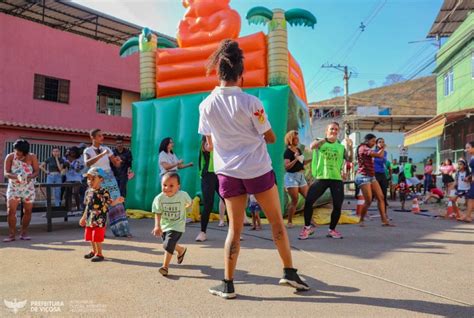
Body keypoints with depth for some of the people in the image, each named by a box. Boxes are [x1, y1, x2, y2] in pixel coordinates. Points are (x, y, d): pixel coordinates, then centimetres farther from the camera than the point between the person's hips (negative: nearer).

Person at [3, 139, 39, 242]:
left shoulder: (32, 157, -8)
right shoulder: (10, 157, -8)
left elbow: (37, 171, -10)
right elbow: (6, 173, -13)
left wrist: (30, 177, -32)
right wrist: (17, 177, -33)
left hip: (28, 188, 1)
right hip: (13, 187, -1)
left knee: (28, 211, 4)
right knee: (11, 210, -10)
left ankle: (24, 233, 18)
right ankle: (11, 234, -1)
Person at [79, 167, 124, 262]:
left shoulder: (104, 192, -13)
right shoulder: (88, 192, 5)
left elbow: (109, 203, -12)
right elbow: (87, 206, 15)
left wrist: (116, 201, -33)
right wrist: (84, 217, 19)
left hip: (99, 220, -7)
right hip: (89, 220, 7)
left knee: (97, 238, -3)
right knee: (90, 237, 18)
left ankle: (99, 254, 12)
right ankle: (94, 251, 39)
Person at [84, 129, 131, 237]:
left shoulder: (107, 149, 6)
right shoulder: (88, 150, -3)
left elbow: (116, 164, 8)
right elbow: (87, 163, -24)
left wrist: (118, 161, -16)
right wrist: (101, 154, -32)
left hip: (110, 178, 3)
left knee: (116, 203, -2)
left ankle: (121, 230, 4)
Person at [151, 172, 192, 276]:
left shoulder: (183, 195, -20)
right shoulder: (159, 198, -16)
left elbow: (190, 202, 3)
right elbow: (157, 213, -14)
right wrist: (157, 226, -23)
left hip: (177, 226, -4)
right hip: (164, 226, 4)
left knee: (168, 245, -18)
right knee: (170, 244, 23)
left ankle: (165, 266, -4)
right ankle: (181, 250, 53)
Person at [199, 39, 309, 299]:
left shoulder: (206, 105, -2)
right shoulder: (250, 102, -12)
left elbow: (211, 145, 7)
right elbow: (271, 138, -4)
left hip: (228, 172, 3)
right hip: (258, 169, -3)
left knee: (234, 228, 11)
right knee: (276, 221, 13)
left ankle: (228, 285, 12)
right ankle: (289, 272, 21)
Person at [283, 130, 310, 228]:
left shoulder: (299, 150, 12)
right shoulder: (287, 152, -11)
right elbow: (287, 167, -20)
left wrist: (311, 159, 10)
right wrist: (295, 159, -29)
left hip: (301, 176, 8)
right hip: (291, 177, -8)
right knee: (294, 200, -6)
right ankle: (289, 222, 6)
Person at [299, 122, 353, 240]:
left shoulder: (341, 147, 13)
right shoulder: (320, 142, 8)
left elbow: (349, 160, 2)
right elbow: (312, 146, -15)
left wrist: (350, 147, -13)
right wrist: (326, 139, -26)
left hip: (337, 179, 2)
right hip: (321, 178, -2)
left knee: (337, 205, -2)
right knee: (308, 201, -11)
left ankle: (332, 230, 19)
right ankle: (307, 227, 7)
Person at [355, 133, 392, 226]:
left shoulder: (367, 150, 22)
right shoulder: (363, 148, -11)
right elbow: (379, 155, -15)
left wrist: (381, 149, 13)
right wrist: (383, 148, 2)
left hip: (371, 177, 10)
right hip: (363, 177, -10)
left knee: (381, 197, 0)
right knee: (368, 201, -11)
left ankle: (384, 220, 0)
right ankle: (361, 221, 6)